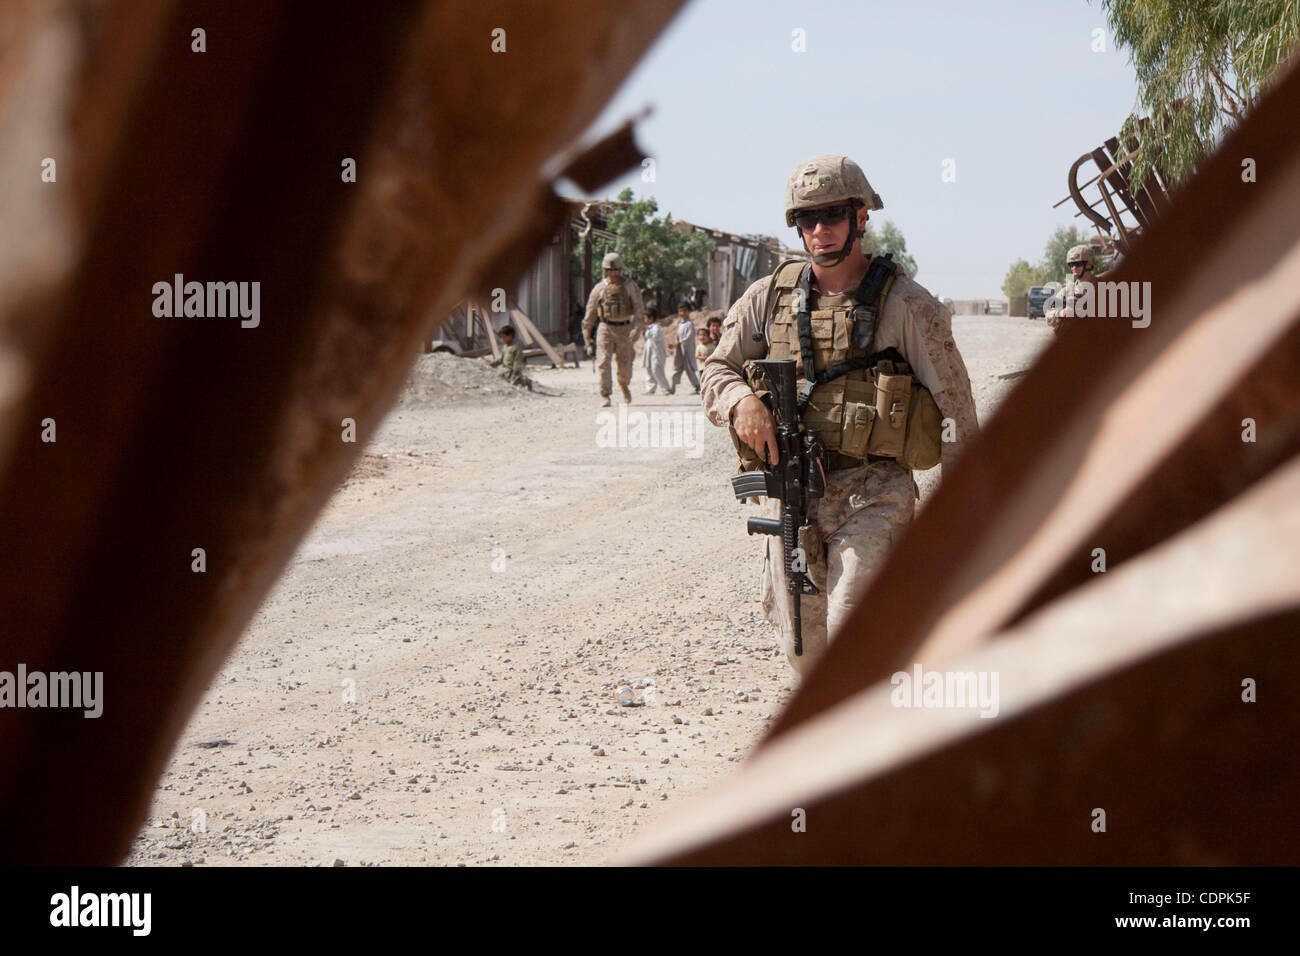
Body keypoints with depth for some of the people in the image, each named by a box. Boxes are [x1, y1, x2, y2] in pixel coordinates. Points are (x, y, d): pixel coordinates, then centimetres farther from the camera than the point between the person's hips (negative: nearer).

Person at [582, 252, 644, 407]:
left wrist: (635, 329, -21)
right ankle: (605, 397, -10)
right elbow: (590, 314, 11)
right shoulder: (599, 288, 4)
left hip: (625, 330, 0)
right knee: (603, 363, -13)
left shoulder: (630, 286, 2)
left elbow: (638, 310, -5)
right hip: (606, 329, 0)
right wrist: (587, 337, 12)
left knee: (625, 365, 7)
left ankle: (624, 385, 39)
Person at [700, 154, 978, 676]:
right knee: (803, 646, 11)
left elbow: (955, 406, -2)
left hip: (871, 498, -4)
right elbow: (716, 370, 15)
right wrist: (741, 401, -9)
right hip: (788, 491, 4)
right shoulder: (769, 296, 7)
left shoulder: (905, 304, -3)